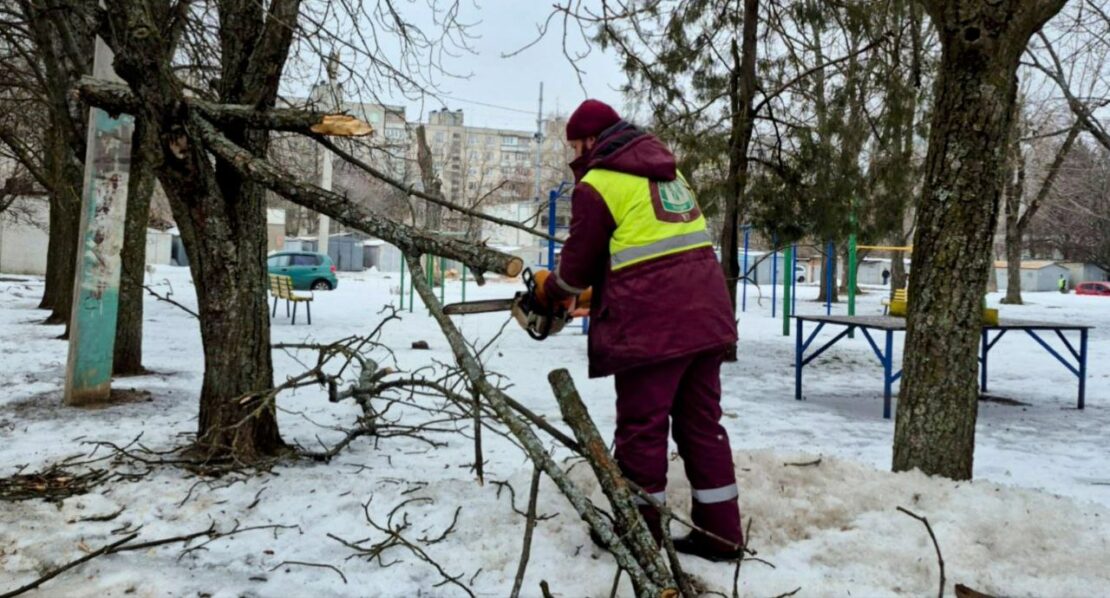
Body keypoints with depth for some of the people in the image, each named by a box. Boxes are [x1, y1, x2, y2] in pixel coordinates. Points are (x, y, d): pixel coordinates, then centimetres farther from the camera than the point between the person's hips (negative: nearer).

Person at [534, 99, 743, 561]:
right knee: (702, 424, 14)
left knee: (642, 431, 5)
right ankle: (720, 533, 21)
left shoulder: (596, 186, -5)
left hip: (651, 324, -8)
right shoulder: (666, 171, 19)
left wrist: (550, 291, 22)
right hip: (705, 315, 8)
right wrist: (600, 285, 30)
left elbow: (578, 265, 1)